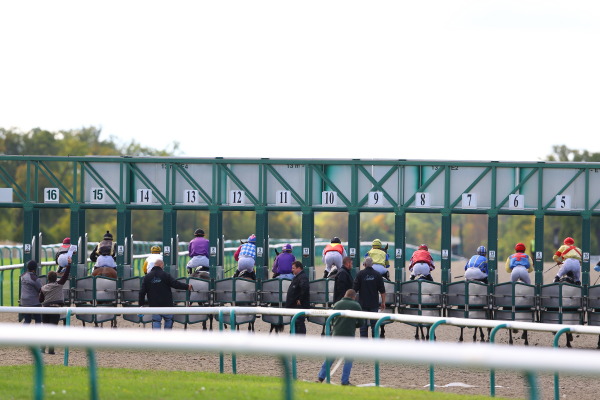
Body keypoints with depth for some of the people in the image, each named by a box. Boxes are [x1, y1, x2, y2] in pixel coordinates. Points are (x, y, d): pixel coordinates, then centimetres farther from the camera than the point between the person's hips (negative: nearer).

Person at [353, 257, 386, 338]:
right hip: (374, 304, 1)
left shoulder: (360, 274, -6)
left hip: (363, 303, -1)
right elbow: (382, 290, 1)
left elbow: (355, 289, -2)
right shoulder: (377, 274, -2)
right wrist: (383, 302, 10)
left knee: (363, 325, 4)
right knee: (374, 324, 6)